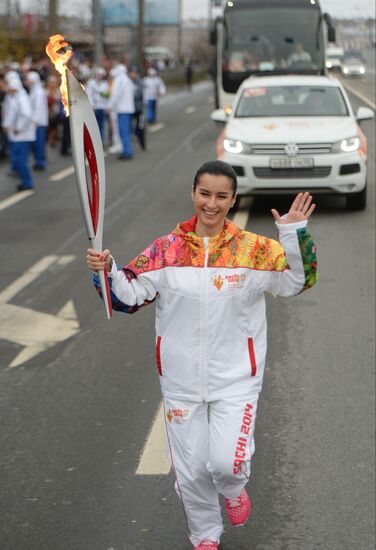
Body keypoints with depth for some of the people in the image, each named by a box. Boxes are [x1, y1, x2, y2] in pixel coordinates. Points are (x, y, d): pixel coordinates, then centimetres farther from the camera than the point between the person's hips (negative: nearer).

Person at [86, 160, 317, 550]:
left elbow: (296, 281, -6)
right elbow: (128, 295, 1)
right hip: (182, 380, 2)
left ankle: (234, 490, 25)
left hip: (236, 378, -1)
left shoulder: (254, 249, -5)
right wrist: (105, 271, -17)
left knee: (227, 462, -14)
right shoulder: (166, 250, -3)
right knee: (190, 471, 10)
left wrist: (295, 235, -19)